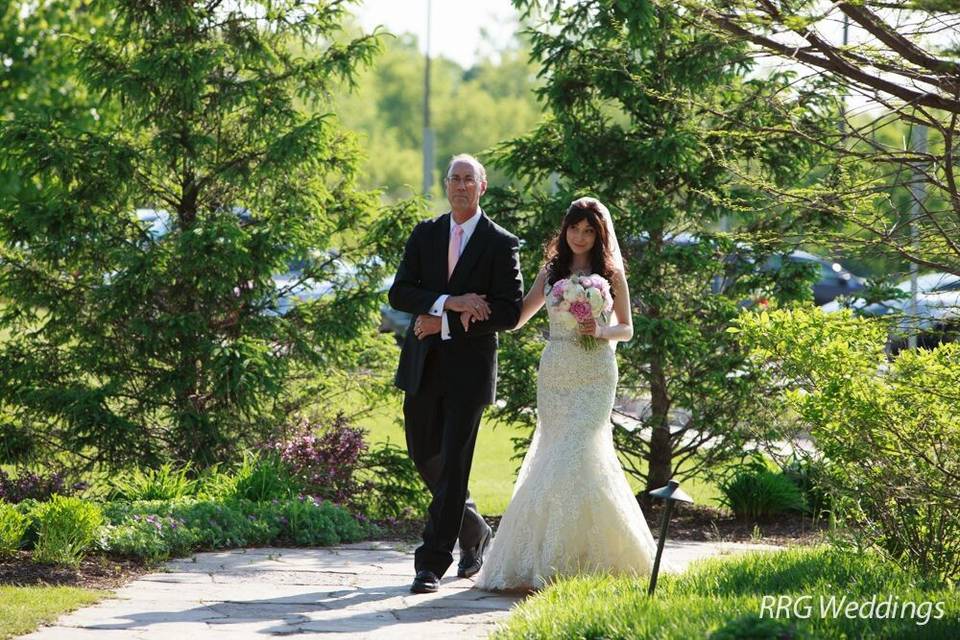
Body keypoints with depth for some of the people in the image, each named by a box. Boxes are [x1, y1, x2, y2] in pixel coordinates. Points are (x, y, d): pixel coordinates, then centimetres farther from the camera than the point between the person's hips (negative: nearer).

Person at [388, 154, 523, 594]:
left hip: (469, 367, -5)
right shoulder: (425, 235, 9)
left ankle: (433, 563, -5)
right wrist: (449, 302, -17)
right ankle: (474, 532, 34)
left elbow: (510, 313, -9)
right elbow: (399, 294, 0)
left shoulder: (501, 244, -3)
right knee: (424, 455, 12)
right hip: (422, 364, 5)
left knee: (454, 464, -8)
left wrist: (445, 323, -13)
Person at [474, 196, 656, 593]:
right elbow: (518, 317, 12)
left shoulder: (611, 274, 3)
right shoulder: (552, 271, 12)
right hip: (554, 374, 4)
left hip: (594, 375, -4)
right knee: (556, 457, 3)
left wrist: (602, 331, -14)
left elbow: (627, 329, 6)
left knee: (574, 456, -13)